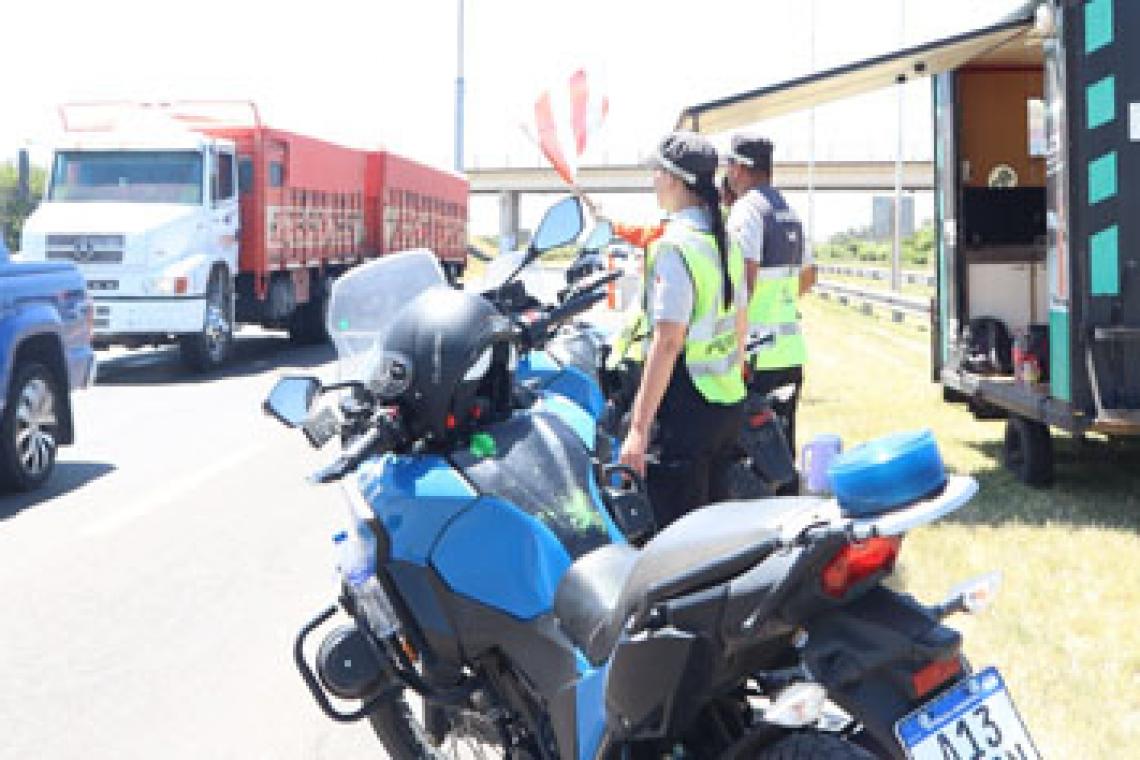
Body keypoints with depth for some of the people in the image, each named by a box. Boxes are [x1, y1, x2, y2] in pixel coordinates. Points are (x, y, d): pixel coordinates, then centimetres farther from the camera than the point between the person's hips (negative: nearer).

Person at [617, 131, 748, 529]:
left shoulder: (675, 245, -16)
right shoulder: (726, 242, 11)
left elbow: (668, 341, -21)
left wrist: (638, 428, -21)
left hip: (685, 408, -9)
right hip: (729, 405, 9)